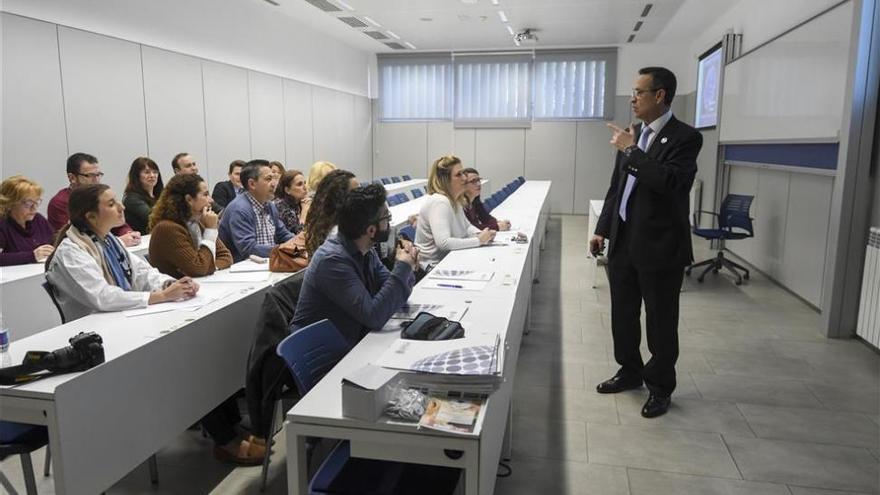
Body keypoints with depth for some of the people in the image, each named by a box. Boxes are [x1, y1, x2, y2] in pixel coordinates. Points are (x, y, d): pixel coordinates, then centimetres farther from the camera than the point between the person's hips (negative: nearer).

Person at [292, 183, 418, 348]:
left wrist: (407, 269, -14)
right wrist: (403, 268, -22)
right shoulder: (333, 260, -24)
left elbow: (391, 294, 4)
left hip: (353, 341, 7)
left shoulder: (365, 251, -1)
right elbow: (374, 317, -28)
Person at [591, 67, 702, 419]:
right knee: (622, 315, 17)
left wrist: (631, 151, -22)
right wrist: (602, 229, 14)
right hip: (623, 241, 7)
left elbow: (672, 182, -28)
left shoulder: (684, 137, -11)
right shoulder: (633, 134, 10)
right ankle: (630, 371, 36)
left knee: (660, 322, 6)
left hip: (659, 246, -7)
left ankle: (660, 387, 24)